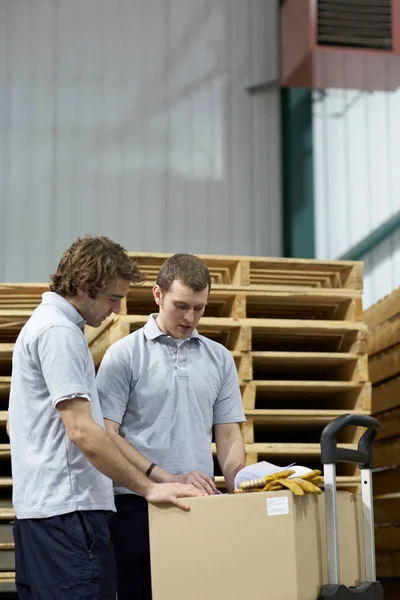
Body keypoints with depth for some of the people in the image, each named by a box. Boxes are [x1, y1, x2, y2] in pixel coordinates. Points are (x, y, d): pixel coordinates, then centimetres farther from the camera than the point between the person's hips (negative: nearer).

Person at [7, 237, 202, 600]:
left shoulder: (46, 322, 18)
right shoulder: (59, 332, -15)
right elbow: (81, 431, -21)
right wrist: (148, 488, -18)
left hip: (41, 506, 11)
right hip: (66, 509, -11)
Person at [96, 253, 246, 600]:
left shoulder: (220, 358, 11)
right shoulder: (124, 355, -2)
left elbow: (228, 434, 12)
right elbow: (106, 434, -8)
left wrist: (239, 490, -6)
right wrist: (166, 479, -17)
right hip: (137, 505, -3)